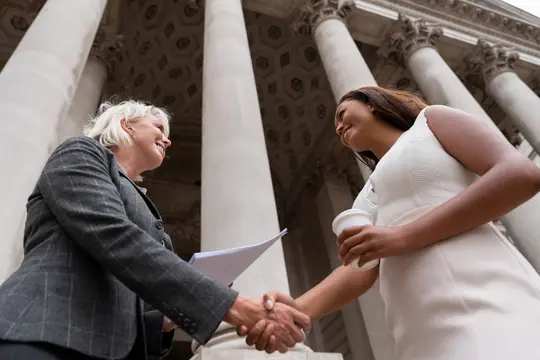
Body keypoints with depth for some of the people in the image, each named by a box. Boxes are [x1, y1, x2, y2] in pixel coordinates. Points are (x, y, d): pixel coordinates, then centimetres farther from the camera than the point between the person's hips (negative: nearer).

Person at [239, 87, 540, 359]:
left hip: (488, 310, -6)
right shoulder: (370, 194, 27)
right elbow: (361, 269, 11)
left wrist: (405, 236, -12)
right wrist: (300, 309, -8)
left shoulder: (430, 120, 12)